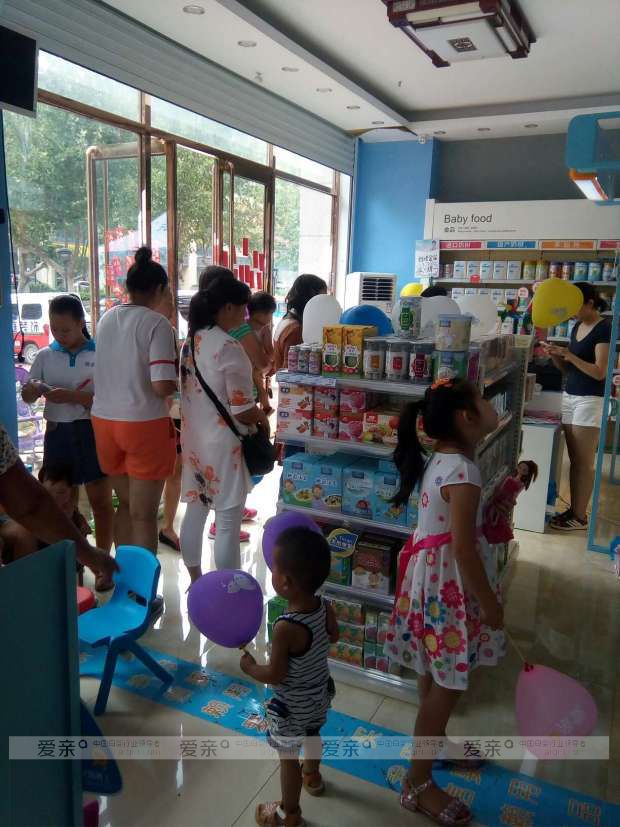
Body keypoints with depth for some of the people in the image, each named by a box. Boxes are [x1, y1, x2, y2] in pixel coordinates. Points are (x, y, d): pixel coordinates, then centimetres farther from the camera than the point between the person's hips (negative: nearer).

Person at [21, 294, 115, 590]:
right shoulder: (45, 356, 6)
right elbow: (26, 396, 11)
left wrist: (72, 396, -23)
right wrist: (33, 389, -12)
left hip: (92, 431, -4)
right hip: (57, 432, 4)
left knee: (100, 499, 2)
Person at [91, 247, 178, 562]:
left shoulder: (106, 319, 7)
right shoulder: (157, 324, -12)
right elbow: (162, 387, -20)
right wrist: (180, 377, 0)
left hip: (104, 419, 6)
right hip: (144, 424, -6)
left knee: (126, 503, 22)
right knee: (144, 514, 5)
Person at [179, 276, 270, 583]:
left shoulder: (191, 342, 7)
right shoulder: (229, 347, -19)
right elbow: (242, 411, -21)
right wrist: (262, 419, 0)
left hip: (193, 438, 9)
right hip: (222, 444, -9)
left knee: (195, 510, 18)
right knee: (229, 522, 1)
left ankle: (195, 581, 33)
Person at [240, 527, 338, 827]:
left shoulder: (286, 627, -38)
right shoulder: (325, 608, -19)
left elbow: (275, 675, -26)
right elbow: (332, 637, 3)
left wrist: (250, 666, -9)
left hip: (292, 707, -7)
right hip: (320, 695, 7)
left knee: (288, 756, 18)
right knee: (312, 735, 33)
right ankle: (312, 777, 60)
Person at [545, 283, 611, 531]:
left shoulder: (603, 329, -12)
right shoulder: (577, 327, 12)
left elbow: (600, 373, -18)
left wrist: (569, 355, -24)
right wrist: (556, 356, -3)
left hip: (590, 401, -8)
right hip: (570, 396, 8)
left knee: (584, 463, -2)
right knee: (574, 460, 12)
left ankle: (580, 517, 6)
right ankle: (574, 509, 20)